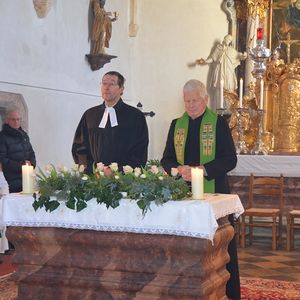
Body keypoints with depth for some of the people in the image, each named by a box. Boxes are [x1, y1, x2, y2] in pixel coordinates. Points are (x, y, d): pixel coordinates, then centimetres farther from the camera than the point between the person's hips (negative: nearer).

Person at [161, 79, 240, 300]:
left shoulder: (219, 123, 0)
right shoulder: (177, 125, 12)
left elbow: (230, 159, -5)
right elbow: (167, 159, 11)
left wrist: (202, 169, -18)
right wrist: (180, 169, -11)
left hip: (213, 191, -3)